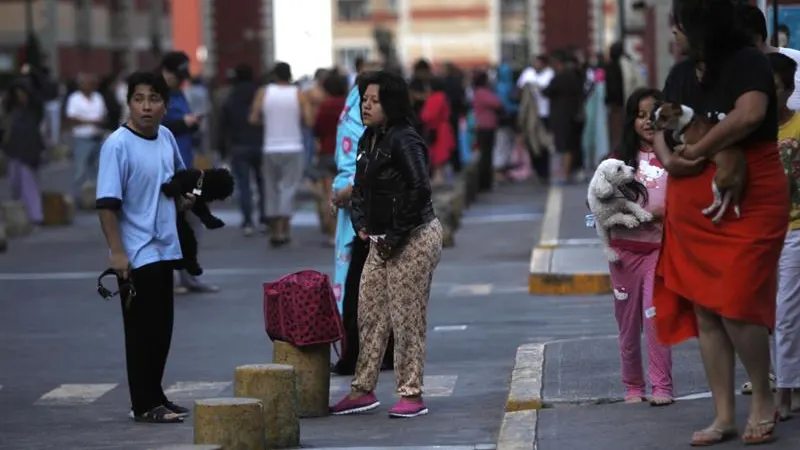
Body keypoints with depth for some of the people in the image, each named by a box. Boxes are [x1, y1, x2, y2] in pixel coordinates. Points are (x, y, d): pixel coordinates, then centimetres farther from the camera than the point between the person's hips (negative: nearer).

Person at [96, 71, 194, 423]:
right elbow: (107, 203, -17)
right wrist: (117, 252, -21)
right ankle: (145, 405, 5)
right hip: (136, 255, -7)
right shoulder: (118, 144, -15)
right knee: (142, 331, -2)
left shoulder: (166, 138, 6)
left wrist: (185, 197, 6)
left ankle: (155, 397, 24)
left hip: (165, 249, 7)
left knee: (162, 328, 14)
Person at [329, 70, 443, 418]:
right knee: (369, 312, 11)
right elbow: (361, 186, 23)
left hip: (414, 240, -10)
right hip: (382, 241, 10)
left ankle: (411, 395, 4)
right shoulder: (369, 140, 12)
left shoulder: (403, 141, -17)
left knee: (407, 318, -4)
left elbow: (420, 190, -25)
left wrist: (396, 235, -19)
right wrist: (361, 224, 8)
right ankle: (363, 390, 19)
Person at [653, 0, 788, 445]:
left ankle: (764, 399, 11)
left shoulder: (748, 62, -13)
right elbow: (661, 128, 13)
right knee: (704, 311, 4)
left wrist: (698, 151, -22)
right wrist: (667, 158, -9)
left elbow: (749, 114, -30)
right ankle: (725, 416, 11)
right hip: (692, 211, 7)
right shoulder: (681, 73, 9)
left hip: (748, 207, -7)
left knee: (736, 308, -12)